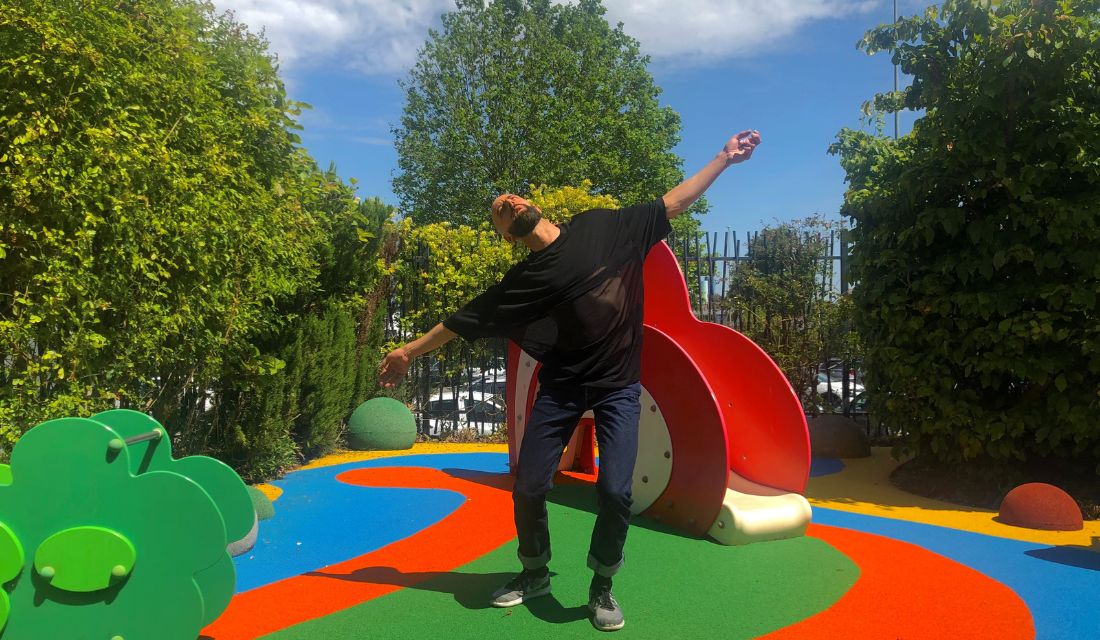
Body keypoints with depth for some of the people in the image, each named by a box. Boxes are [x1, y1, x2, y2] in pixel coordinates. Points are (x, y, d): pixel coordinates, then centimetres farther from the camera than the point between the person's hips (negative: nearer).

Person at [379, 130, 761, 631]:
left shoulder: (603, 227, 2)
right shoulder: (525, 277, 2)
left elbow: (672, 203, 6)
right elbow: (467, 319, 9)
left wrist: (725, 158, 6)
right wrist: (410, 351, 13)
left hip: (619, 386, -1)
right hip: (561, 386, 1)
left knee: (615, 492, -10)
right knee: (528, 487, 1)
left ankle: (601, 587, 16)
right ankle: (535, 573, 29)